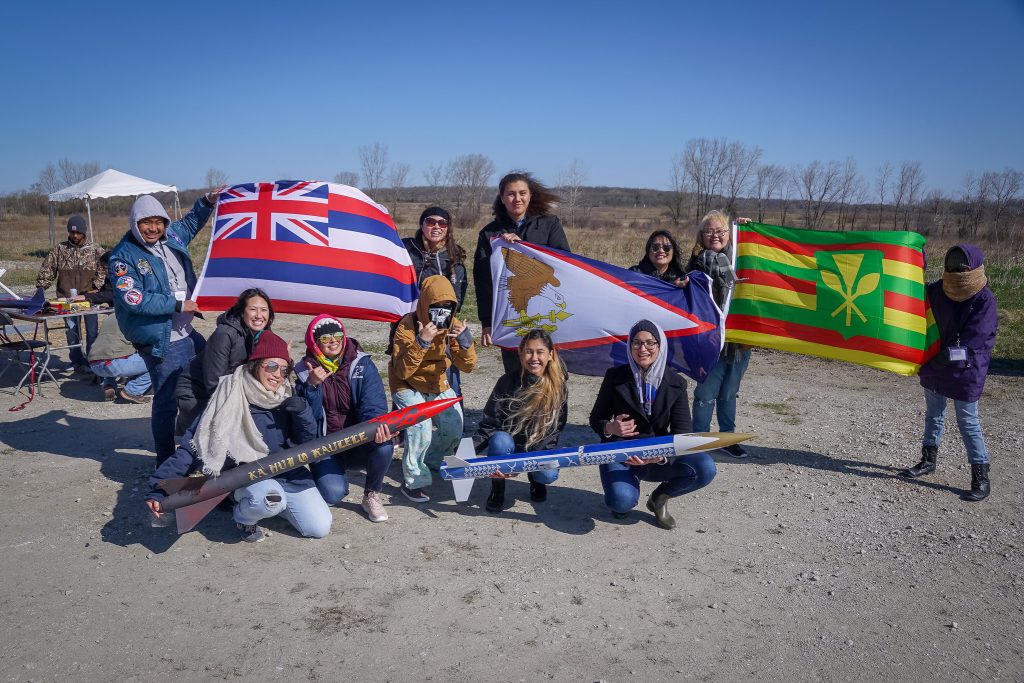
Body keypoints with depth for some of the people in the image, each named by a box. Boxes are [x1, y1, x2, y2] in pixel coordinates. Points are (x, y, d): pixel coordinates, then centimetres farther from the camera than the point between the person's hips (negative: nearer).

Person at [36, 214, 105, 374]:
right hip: (67, 298, 1)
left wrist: (96, 287, -10)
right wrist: (40, 288, 1)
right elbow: (46, 271, 8)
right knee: (72, 331, 5)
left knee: (92, 332, 1)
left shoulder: (95, 250, 3)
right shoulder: (59, 250, 7)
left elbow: (103, 270, -1)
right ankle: (77, 362, 14)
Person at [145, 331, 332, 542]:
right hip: (245, 475, -5)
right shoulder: (230, 398, -10)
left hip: (289, 473, 5)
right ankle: (243, 515, -1)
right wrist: (159, 488, -17)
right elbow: (193, 445, -11)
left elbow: (306, 443, 4)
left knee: (320, 528, -8)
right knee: (269, 499, -38)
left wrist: (302, 412, -15)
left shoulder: (287, 399, 4)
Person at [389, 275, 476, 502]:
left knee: (454, 429, 1)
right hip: (408, 387, -5)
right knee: (421, 429, -24)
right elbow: (402, 372, -29)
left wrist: (465, 340, -29)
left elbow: (468, 366, -11)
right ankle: (412, 482, -8)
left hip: (438, 385, 5)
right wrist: (421, 342, -40)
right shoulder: (408, 326, -24)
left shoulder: (452, 325, -10)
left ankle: (431, 460, 32)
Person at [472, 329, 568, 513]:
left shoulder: (559, 387, -7)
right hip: (508, 445, 0)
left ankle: (535, 479, 10)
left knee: (548, 474, -30)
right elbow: (489, 423, -10)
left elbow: (555, 428, -7)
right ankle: (497, 489, -6)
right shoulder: (508, 381, -9)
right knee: (500, 439, -34)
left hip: (540, 448, 1)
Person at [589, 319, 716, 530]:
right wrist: (609, 428, -26)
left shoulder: (675, 383, -3)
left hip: (659, 457, 2)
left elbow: (682, 431, -11)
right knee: (622, 501, -34)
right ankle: (632, 483, 7)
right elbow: (595, 419, 0)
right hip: (620, 455, -2)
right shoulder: (615, 376, -6)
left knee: (705, 468, -25)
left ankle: (659, 498, 4)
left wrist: (661, 455, -33)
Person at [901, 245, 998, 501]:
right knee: (933, 414, 18)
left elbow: (972, 339, -22)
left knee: (968, 422, -2)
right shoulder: (936, 291, 0)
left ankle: (981, 477, 8)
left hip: (966, 371, -6)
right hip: (934, 364, 6)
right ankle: (928, 460, 34)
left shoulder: (984, 300, -15)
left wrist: (947, 357, -26)